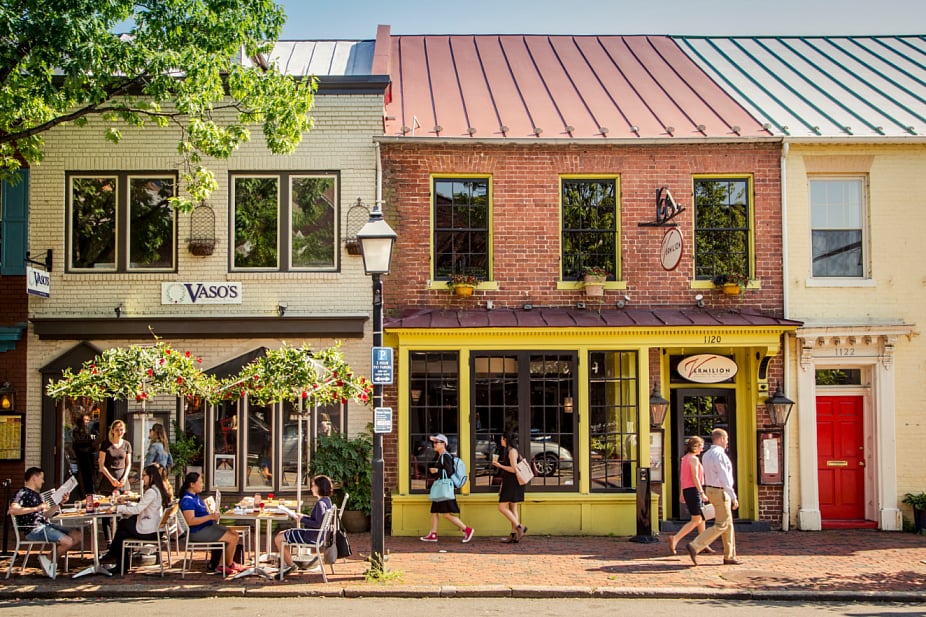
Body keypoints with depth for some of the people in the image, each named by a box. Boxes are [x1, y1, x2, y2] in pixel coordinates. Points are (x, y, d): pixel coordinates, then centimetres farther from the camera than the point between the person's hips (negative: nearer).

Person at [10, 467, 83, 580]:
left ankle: (49, 559, 2)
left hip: (45, 525, 9)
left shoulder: (36, 494, 22)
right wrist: (36, 508, -27)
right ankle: (48, 558, 2)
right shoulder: (23, 493, -6)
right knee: (68, 541, -23)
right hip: (33, 529, -9)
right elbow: (13, 510, -25)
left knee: (77, 535, 1)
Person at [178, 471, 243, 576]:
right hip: (198, 532, -11)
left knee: (235, 535, 3)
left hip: (208, 526, 11)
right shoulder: (187, 500, -18)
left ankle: (221, 566, 0)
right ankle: (230, 565, 7)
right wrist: (210, 517, -29)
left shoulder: (196, 496, 15)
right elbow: (190, 521, -27)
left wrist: (214, 516, 11)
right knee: (232, 538, -15)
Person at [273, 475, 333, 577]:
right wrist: (302, 516, 7)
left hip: (312, 537, -11)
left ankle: (291, 565, 13)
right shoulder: (326, 500, 6)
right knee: (281, 534, 19)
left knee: (278, 539, 0)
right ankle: (284, 565, 19)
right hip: (315, 534, 11)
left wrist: (302, 520, -18)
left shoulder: (320, 503, -24)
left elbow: (318, 524, -29)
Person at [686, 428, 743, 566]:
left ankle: (729, 556, 16)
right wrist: (733, 497, -17)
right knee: (721, 525, -7)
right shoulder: (719, 454, -18)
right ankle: (695, 546, -14)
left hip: (711, 490, 10)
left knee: (728, 524, 14)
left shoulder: (706, 455, 12)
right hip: (720, 492, -10)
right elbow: (724, 478, -21)